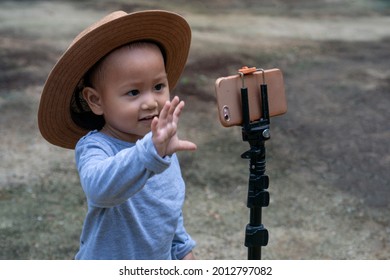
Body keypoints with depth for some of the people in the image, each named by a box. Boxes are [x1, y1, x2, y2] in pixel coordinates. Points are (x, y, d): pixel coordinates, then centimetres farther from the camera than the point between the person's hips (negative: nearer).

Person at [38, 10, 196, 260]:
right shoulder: (94, 148, -26)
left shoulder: (164, 144, -6)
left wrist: (183, 250, 16)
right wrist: (151, 151, -62)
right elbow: (99, 187, -49)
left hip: (160, 264, 6)